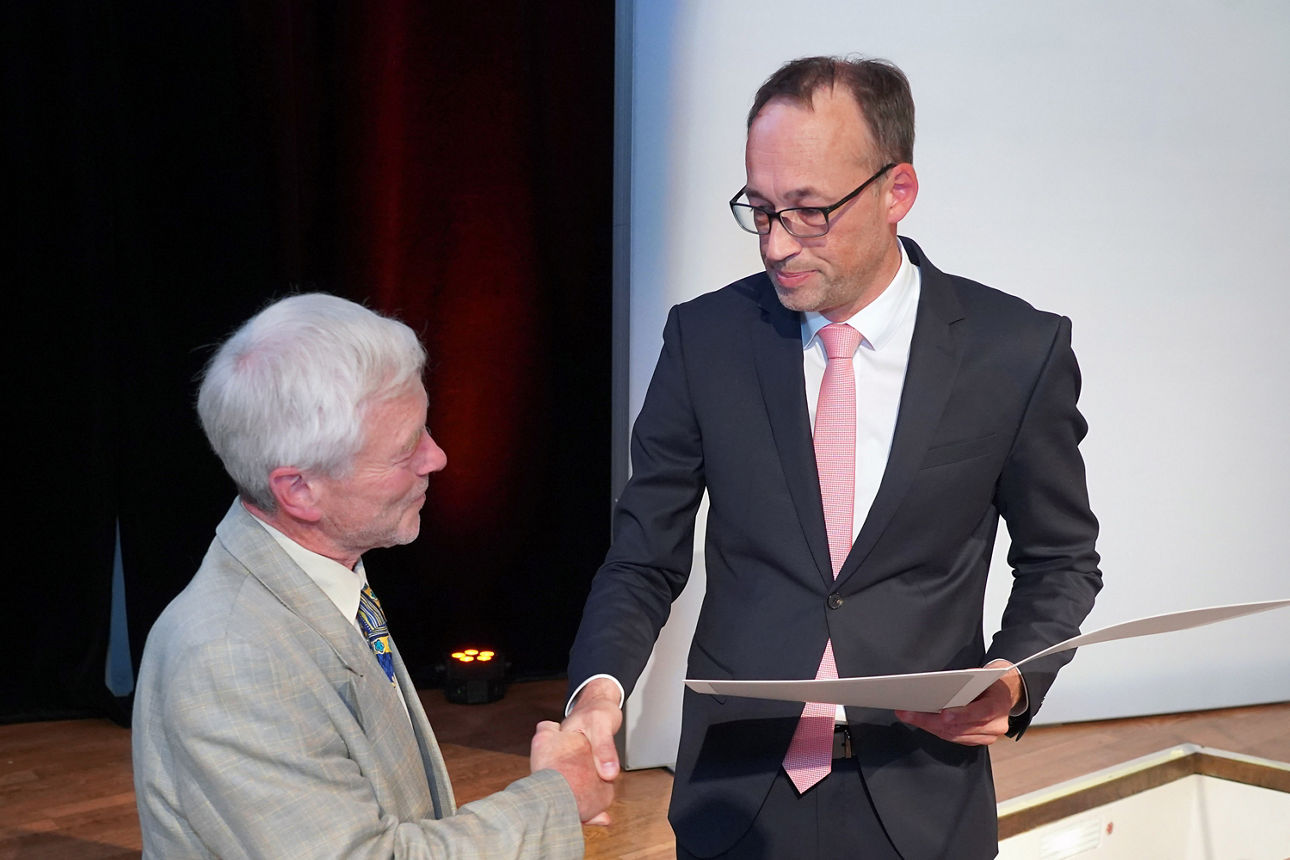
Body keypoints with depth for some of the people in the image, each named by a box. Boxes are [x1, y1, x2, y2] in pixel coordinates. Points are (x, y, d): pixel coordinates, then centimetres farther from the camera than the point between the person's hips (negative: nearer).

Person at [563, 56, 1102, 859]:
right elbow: (646, 558, 0)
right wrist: (602, 687, -19)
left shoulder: (1019, 351, -8)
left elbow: (1060, 562, 4)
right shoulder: (706, 337, -4)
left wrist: (1012, 679, -15)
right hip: (738, 794, 1)